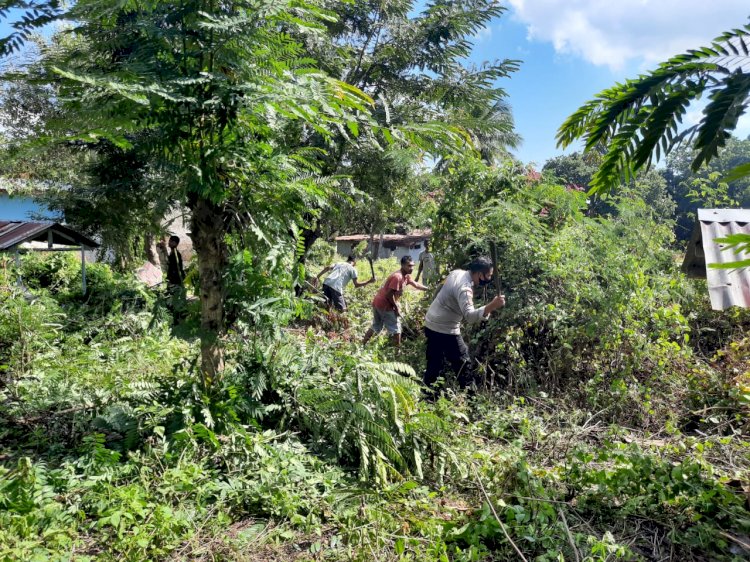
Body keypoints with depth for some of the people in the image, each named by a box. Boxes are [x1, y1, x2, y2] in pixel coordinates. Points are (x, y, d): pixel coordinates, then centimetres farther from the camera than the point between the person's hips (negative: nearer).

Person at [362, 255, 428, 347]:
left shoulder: (406, 276, 8)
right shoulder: (397, 277, -23)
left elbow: (416, 285, 24)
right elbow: (389, 295, -22)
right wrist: (396, 307, -12)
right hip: (385, 305, -10)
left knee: (376, 327, 23)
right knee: (396, 329, 3)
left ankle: (361, 345, 30)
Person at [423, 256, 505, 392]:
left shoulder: (457, 272, 3)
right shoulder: (464, 288, -26)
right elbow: (470, 316, -39)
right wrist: (492, 306, -48)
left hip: (431, 324, 9)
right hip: (445, 330, -9)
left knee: (434, 365, 19)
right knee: (463, 365, 2)